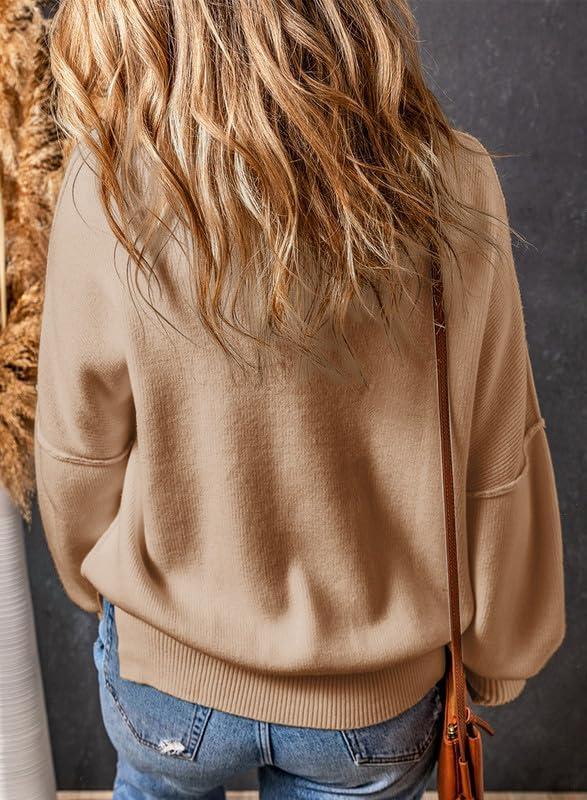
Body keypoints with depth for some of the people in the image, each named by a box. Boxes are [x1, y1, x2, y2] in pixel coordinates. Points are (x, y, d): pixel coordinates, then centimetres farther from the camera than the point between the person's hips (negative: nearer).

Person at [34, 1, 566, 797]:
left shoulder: (114, 189, -25)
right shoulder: (451, 187, -22)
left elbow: (80, 453, -12)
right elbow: (497, 469, -13)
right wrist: (498, 659, 6)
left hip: (165, 674, 0)